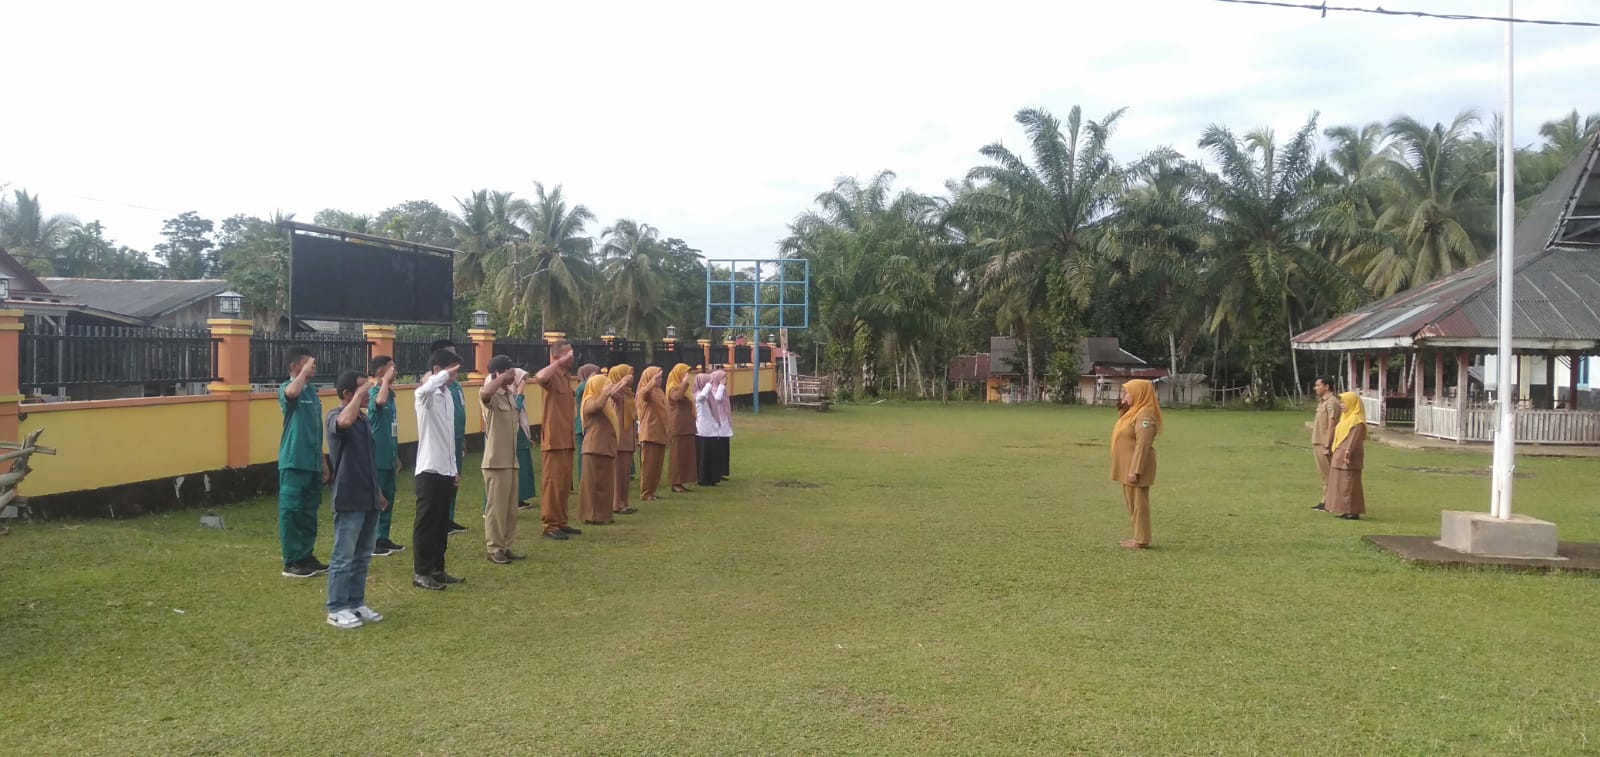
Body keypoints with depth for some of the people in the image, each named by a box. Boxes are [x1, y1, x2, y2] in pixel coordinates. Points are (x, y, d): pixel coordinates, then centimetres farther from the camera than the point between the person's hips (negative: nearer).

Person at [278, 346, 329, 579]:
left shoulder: (312, 391, 14)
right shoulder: (286, 388, -8)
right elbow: (291, 393, -37)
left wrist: (322, 460, 21)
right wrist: (305, 371, -22)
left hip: (312, 463, 8)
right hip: (294, 463, -8)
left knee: (309, 511, 13)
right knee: (291, 512, -2)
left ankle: (306, 556, 22)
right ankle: (291, 563, 3)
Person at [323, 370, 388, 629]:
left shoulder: (362, 419, 14)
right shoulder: (335, 416, -12)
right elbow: (345, 422, -40)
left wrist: (377, 492, 24)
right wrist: (358, 395, -27)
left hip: (368, 500, 8)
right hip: (349, 501, -8)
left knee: (362, 557, 14)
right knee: (343, 558, -1)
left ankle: (356, 603, 23)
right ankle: (336, 610, 6)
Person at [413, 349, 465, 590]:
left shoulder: (447, 395, 14)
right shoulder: (426, 395, -11)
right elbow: (426, 388, -41)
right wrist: (446, 373, -25)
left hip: (445, 470, 8)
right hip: (429, 470, -8)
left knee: (442, 523, 13)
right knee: (426, 523, -2)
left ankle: (437, 569, 21)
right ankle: (421, 573, 5)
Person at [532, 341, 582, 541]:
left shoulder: (565, 378, 17)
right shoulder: (551, 377, -12)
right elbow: (539, 377, -38)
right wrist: (560, 362, -29)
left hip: (566, 440, 9)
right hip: (553, 440, -9)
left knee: (565, 483, 12)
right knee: (552, 483, -5)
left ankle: (561, 522, 20)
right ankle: (550, 525, 0)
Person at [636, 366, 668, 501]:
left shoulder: (659, 392, 17)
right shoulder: (644, 392, -8)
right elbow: (645, 391, -35)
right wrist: (654, 380, -50)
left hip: (660, 434, 8)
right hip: (649, 434, -8)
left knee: (657, 465, 10)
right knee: (648, 465, -5)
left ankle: (651, 491, 18)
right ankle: (645, 494, 0)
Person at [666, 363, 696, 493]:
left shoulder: (683, 388, 19)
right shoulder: (673, 388, -10)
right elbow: (677, 397, -37)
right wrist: (684, 382, -33)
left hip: (686, 427, 9)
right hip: (678, 428, -9)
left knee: (686, 455, 9)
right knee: (678, 455, -6)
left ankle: (680, 482, 14)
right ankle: (675, 483, -1)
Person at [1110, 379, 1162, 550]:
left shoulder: (1144, 415, -19)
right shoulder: (1135, 412, 14)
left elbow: (1143, 444, -24)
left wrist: (1135, 470, -26)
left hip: (1136, 467, -11)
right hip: (1129, 466, 11)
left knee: (1138, 502, -4)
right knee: (1131, 502, 15)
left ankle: (1142, 540, 2)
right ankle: (1138, 536, 22)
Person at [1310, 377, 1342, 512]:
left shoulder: (1332, 402, -15)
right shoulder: (1322, 401, 15)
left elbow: (1332, 425, -18)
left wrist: (1327, 446, -20)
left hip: (1325, 444, -10)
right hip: (1318, 443, 10)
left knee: (1328, 475, -3)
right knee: (1324, 475, 13)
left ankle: (1326, 503, 0)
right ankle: (1324, 502, 18)